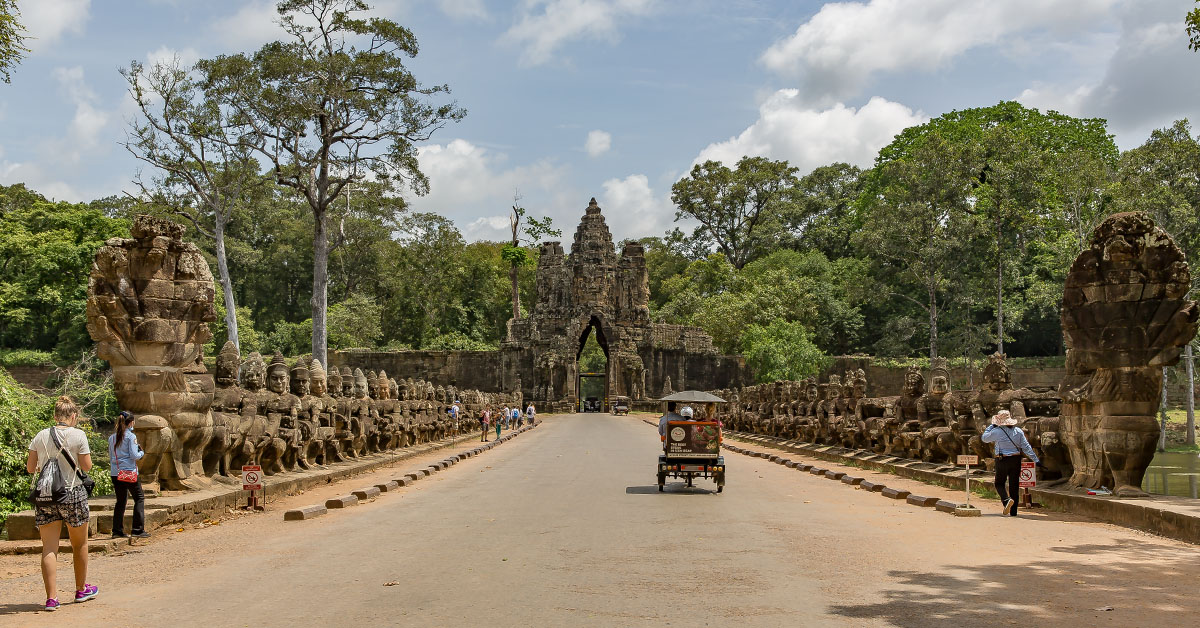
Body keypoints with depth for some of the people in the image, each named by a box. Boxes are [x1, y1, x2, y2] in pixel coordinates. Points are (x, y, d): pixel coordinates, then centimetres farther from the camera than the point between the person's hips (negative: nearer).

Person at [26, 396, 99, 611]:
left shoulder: (41, 436, 2)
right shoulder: (78, 435, -8)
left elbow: (30, 468, 5)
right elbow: (86, 467, -7)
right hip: (71, 494, -3)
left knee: (49, 547, 4)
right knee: (79, 544, 14)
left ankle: (51, 597, -2)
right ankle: (81, 589, 28)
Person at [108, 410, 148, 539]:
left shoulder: (112, 437, 9)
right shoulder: (131, 436, -10)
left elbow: (111, 456, 15)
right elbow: (134, 455, -14)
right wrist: (142, 452, 5)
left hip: (115, 473, 6)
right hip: (129, 472, -6)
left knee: (120, 501, 13)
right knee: (139, 498, 4)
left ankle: (117, 531, 10)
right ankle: (138, 529, -1)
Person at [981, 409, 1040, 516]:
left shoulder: (996, 431, -9)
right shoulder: (1018, 431, 2)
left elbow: (985, 438, 7)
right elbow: (1026, 447, 0)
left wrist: (992, 426, 13)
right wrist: (1035, 459, 3)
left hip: (1002, 460, -3)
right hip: (1016, 460, 3)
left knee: (999, 483, 12)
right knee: (1014, 485, 10)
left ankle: (1006, 499, -18)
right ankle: (1013, 511, 11)